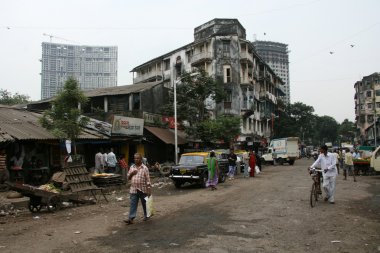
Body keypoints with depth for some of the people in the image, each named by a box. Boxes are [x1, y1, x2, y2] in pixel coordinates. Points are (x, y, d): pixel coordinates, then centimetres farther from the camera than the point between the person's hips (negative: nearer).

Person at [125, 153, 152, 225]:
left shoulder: (145, 168, -6)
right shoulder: (132, 167, 7)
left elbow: (148, 179, -7)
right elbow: (128, 178, 12)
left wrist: (149, 189, -12)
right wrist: (131, 174, -9)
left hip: (143, 189, -3)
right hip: (133, 189, 3)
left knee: (144, 204, 12)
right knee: (133, 204, -1)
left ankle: (146, 216, 29)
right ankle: (131, 218, -2)